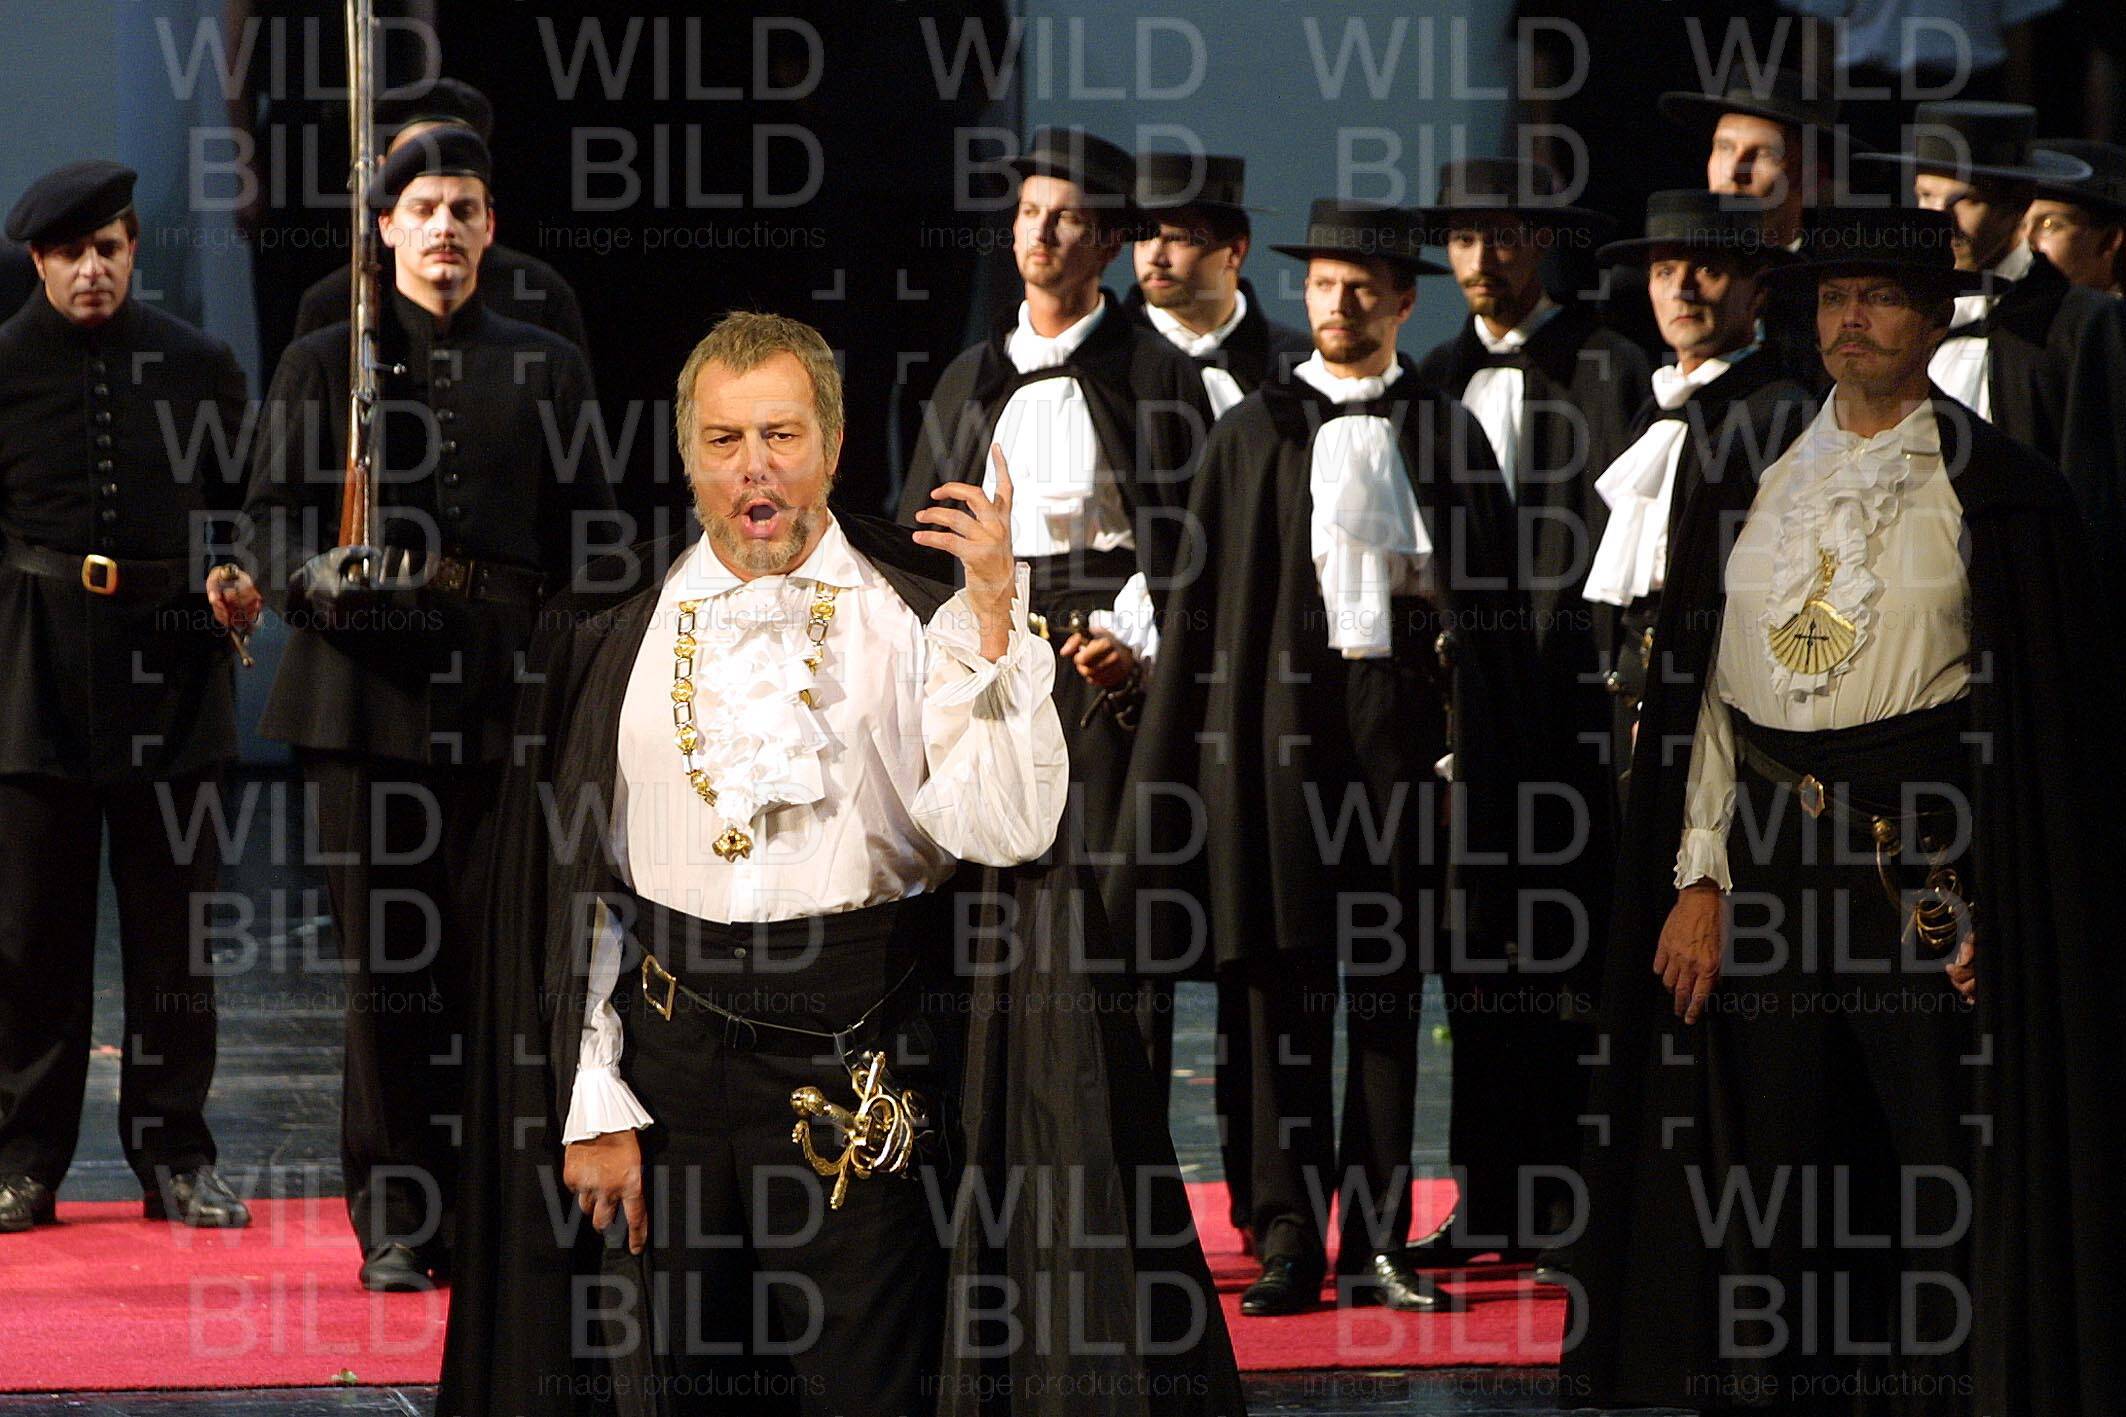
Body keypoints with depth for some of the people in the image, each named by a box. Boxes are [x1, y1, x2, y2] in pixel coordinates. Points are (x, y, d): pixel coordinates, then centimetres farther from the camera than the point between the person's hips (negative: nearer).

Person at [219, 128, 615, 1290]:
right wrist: (314, 574, -15)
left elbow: (586, 535, 13)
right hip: (369, 684, -1)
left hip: (506, 696, 1)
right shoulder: (322, 364, 11)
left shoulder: (546, 371, 15)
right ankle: (395, 1222, 4)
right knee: (387, 962, -2)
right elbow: (272, 517, 7)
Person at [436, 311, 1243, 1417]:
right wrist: (594, 1106, 3)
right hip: (671, 1058, 3)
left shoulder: (917, 614, -2)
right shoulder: (616, 630, 6)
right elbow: (584, 889, 7)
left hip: (864, 1069, -2)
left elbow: (1007, 828, -15)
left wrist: (994, 610, -20)